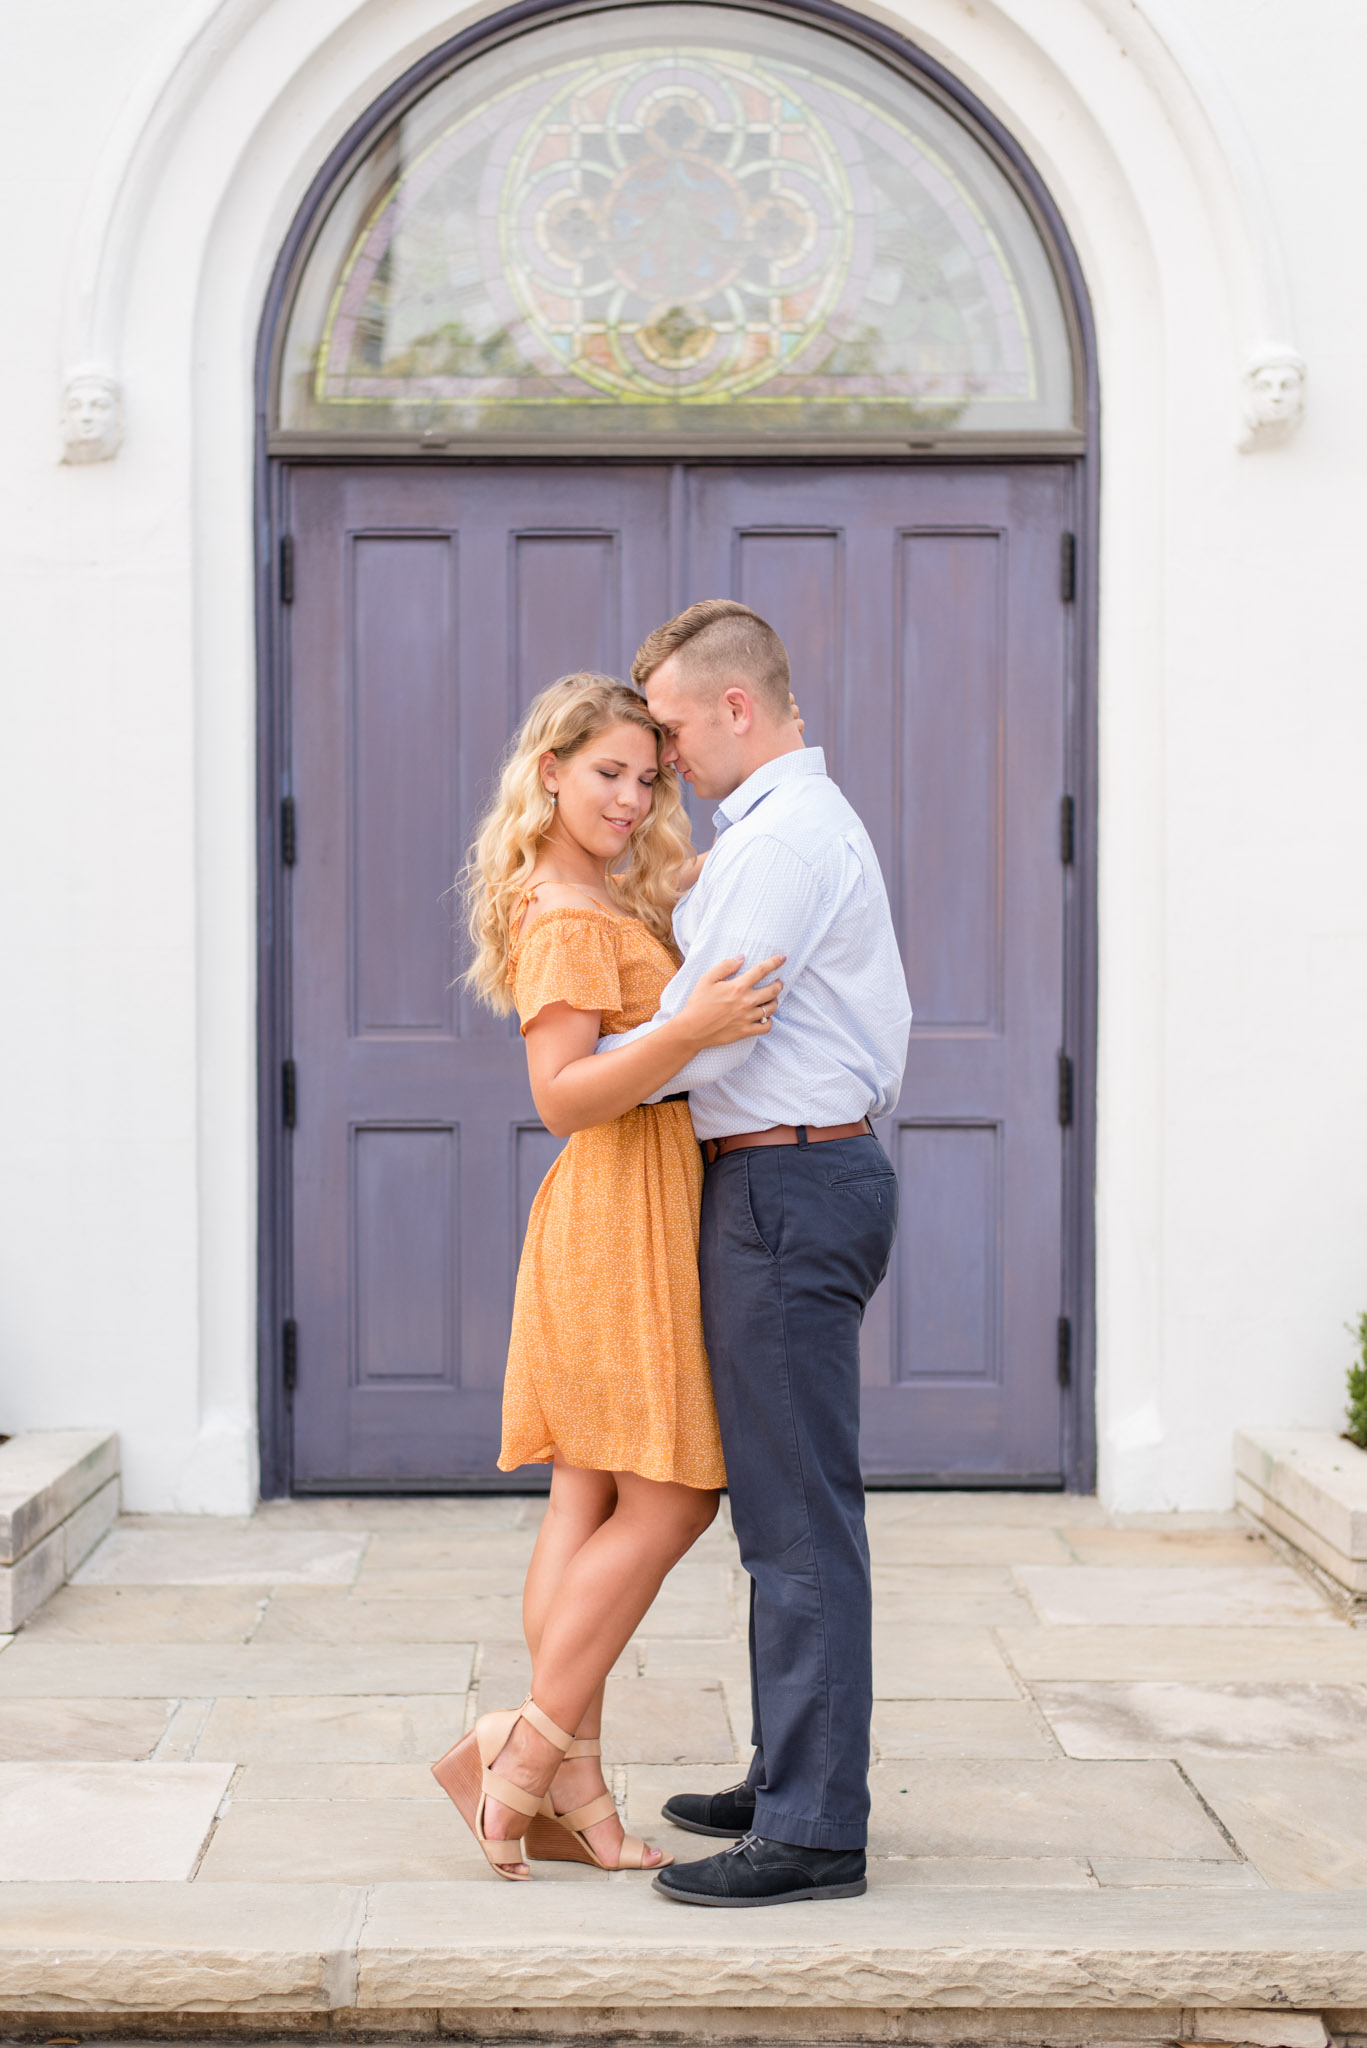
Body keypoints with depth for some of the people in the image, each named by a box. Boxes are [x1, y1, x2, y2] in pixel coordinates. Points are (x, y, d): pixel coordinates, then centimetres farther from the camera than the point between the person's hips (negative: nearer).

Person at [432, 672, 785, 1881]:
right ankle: (532, 1752, 0)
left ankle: (567, 1790, 12)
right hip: (623, 1221, -10)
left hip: (627, 1219, 10)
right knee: (668, 1499, -7)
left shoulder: (612, 904, 17)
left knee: (591, 1507, 8)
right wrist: (692, 1033, -34)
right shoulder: (565, 919, -13)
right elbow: (563, 1095, -22)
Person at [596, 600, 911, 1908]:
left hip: (786, 1187, -11)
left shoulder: (780, 839, -15)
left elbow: (694, 1038, -18)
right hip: (813, 1171, 11)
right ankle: (793, 1778, 25)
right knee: (783, 1502, 16)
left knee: (799, 1514, -8)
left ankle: (812, 1832, -3)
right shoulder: (815, 822, 19)